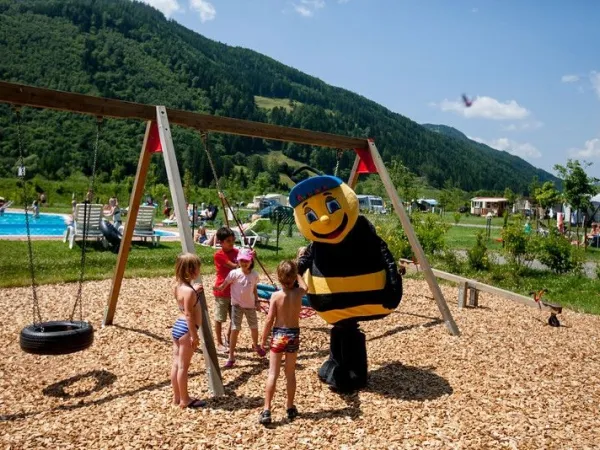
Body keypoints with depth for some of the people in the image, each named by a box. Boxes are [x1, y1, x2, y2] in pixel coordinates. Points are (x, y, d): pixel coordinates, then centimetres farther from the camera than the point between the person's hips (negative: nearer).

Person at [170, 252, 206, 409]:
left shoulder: (178, 286, 7)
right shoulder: (189, 291, -21)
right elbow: (189, 315, -21)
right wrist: (194, 336, -17)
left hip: (177, 326, 10)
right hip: (185, 329, -9)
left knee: (176, 364, 14)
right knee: (183, 366, 1)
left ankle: (177, 397, 25)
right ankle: (184, 400, 12)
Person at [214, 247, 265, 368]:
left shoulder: (254, 275, -5)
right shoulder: (234, 273, -13)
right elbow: (224, 285, -16)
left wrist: (257, 301, 6)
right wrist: (218, 287, -36)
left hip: (250, 305, 3)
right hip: (237, 305, -3)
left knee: (254, 327, 19)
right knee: (235, 329, -5)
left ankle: (255, 345, 49)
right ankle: (231, 356, 3)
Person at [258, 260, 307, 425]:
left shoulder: (276, 295, -14)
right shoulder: (299, 292, -6)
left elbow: (269, 320, -12)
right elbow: (304, 286, 21)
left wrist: (263, 339, -2)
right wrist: (296, 272, 25)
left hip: (279, 334, -3)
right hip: (294, 334, 3)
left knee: (273, 373, 2)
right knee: (291, 373, 16)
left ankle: (266, 411, 0)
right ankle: (290, 407, 26)